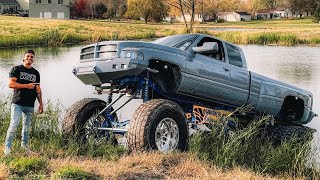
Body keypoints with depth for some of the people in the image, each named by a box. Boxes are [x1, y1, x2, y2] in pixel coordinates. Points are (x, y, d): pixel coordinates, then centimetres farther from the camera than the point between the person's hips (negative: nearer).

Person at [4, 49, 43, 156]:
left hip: (30, 105, 5)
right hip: (18, 103, -4)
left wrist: (41, 104, 11)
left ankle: (24, 144, 22)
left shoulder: (36, 73, 15)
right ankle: (7, 146, -7)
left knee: (27, 125, 9)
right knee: (14, 124, -12)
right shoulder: (16, 69, 1)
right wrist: (27, 86, -12)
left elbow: (38, 90, 17)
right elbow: (11, 84, -10)